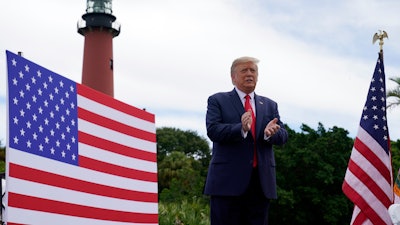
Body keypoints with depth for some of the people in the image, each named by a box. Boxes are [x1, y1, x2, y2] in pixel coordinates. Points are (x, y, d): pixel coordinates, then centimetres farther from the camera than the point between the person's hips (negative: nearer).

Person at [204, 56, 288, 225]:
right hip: (228, 180, -4)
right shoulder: (217, 101, 7)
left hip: (261, 181, 4)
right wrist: (241, 129, -26)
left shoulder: (270, 105, 19)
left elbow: (283, 136, 7)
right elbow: (213, 131, -9)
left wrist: (269, 133, -17)